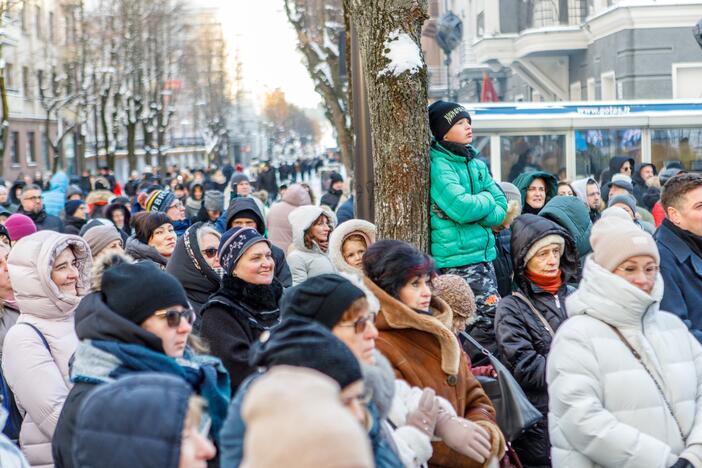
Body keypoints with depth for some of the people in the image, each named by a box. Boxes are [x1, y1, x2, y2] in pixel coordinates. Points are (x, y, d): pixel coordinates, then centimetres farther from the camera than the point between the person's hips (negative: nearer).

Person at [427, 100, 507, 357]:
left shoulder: (476, 164, 14)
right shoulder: (438, 165, -10)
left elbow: (500, 210, 9)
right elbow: (461, 208, -23)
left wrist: (471, 210, -9)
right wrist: (485, 199, -3)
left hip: (483, 253, 8)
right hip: (456, 260, -8)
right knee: (492, 317, -13)